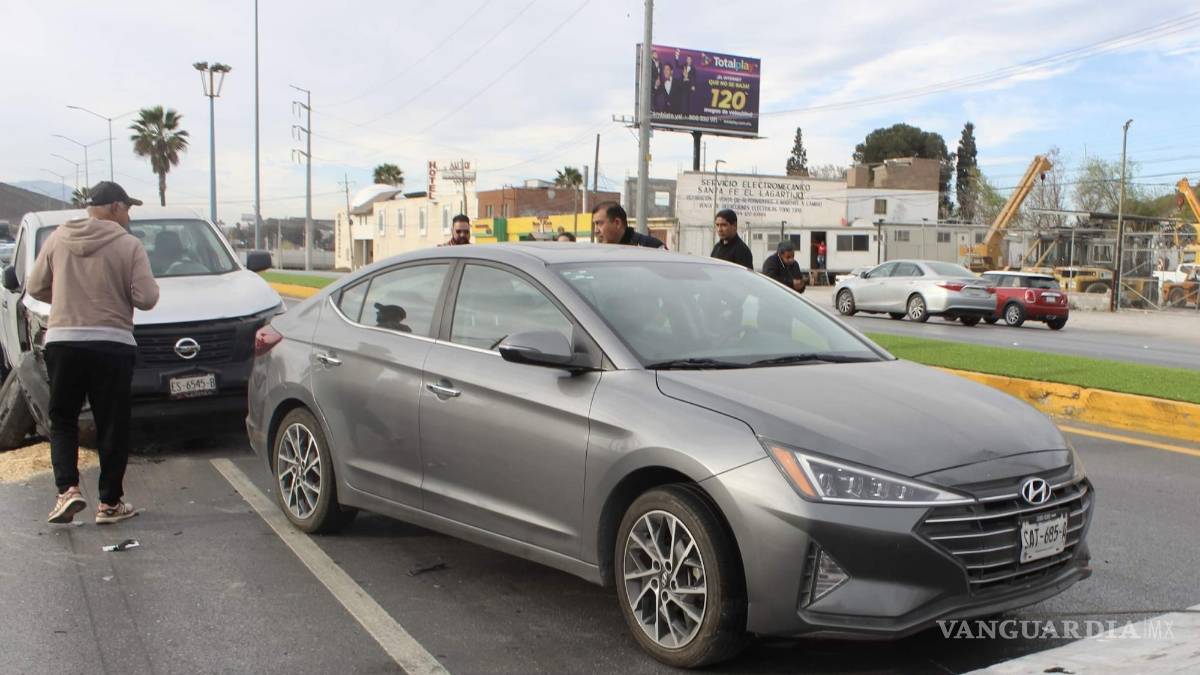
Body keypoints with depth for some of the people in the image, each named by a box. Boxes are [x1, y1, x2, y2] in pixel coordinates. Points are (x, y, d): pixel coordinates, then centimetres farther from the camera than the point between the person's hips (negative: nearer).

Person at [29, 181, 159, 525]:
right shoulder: (128, 245, -4)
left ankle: (68, 489, 0)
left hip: (62, 341, 2)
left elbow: (36, 287, 10)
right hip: (113, 345, -2)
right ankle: (110, 502, 12)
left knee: (62, 420, 16)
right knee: (112, 426, 7)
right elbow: (146, 298, -10)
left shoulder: (58, 238, 6)